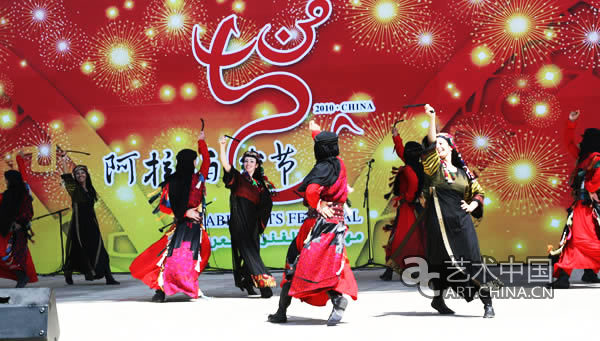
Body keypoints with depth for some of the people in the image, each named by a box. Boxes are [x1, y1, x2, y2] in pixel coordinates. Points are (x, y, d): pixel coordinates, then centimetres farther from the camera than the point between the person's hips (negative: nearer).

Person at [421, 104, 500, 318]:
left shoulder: (463, 171, 14)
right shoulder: (434, 167, 7)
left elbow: (478, 192, 22)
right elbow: (430, 144, -7)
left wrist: (472, 205, 2)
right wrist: (432, 118, -15)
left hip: (461, 222, 1)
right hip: (439, 222, -1)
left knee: (472, 260, -5)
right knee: (440, 261, 6)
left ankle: (487, 303, -2)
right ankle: (438, 299, 23)